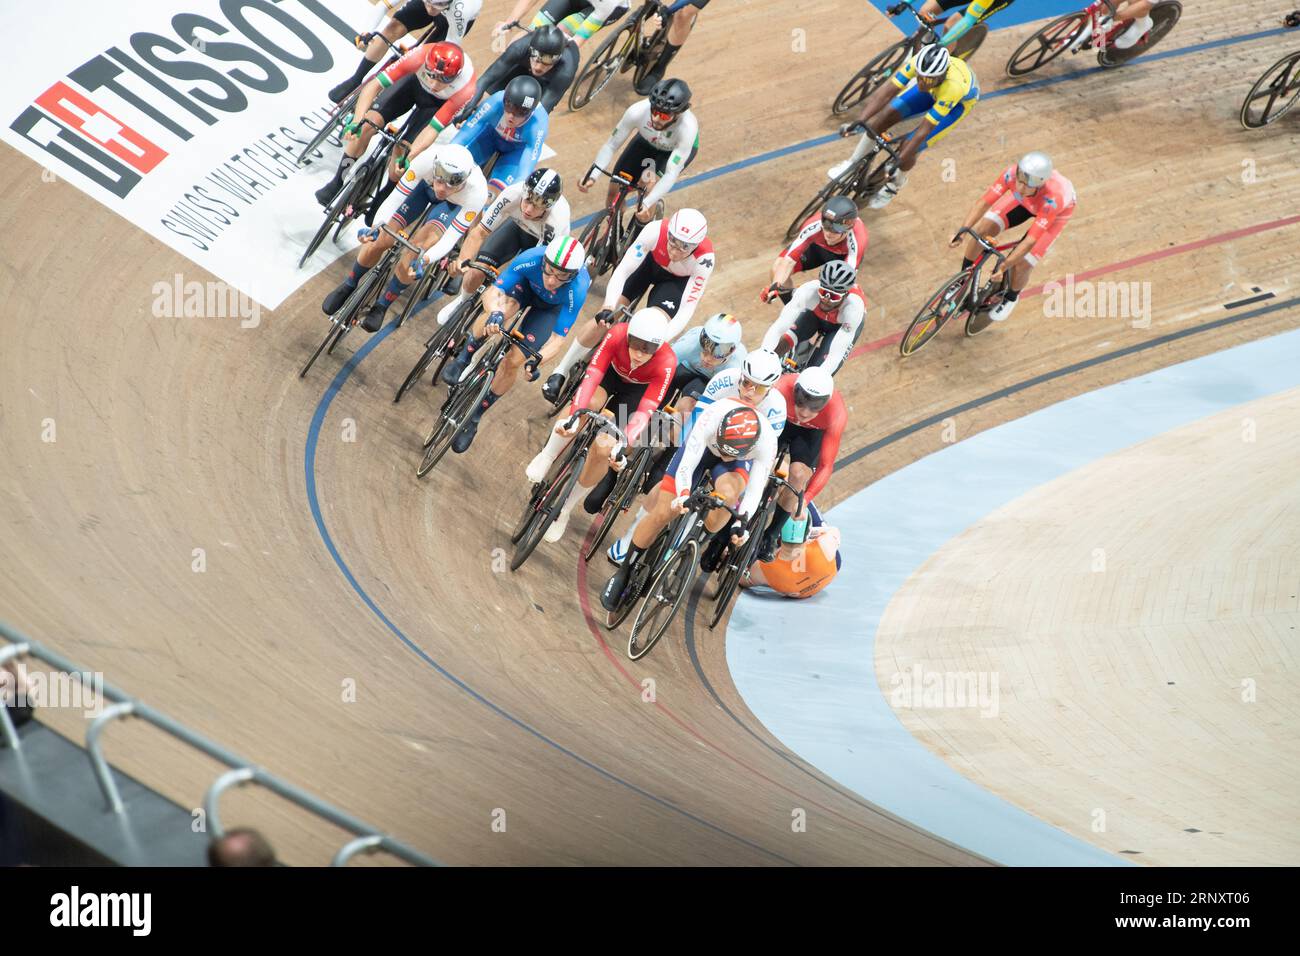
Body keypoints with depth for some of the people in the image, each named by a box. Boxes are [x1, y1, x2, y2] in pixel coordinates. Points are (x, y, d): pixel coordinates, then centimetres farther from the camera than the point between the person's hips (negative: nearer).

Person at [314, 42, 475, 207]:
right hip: (414, 82, 2)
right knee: (368, 124, -16)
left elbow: (433, 129, -32)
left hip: (438, 104, -1)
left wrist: (408, 157, -43)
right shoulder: (421, 56, -38)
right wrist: (357, 120, -47)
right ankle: (336, 183, 4)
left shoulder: (466, 89, -38)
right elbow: (374, 84, -35)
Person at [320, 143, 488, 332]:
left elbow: (451, 238, -35)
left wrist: (425, 260, -51)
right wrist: (377, 226, -47)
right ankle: (348, 287, 16)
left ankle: (382, 305, -3)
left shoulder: (477, 192, -41)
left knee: (420, 245, -25)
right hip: (424, 185, 2)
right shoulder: (428, 159, -40)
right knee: (381, 239, -12)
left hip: (455, 203, -1)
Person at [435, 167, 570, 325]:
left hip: (545, 241, -2)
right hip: (517, 226, 2)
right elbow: (480, 232, -28)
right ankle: (463, 301, 20)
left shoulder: (557, 221, -43)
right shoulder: (512, 194, -37)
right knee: (476, 272, -13)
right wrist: (463, 260, -47)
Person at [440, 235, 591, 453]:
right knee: (501, 310, -35)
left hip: (553, 306, -1)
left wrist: (536, 362, -51)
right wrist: (495, 313, -60)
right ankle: (463, 359, -10)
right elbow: (494, 292, -38)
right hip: (528, 284, 1)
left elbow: (557, 339, -35)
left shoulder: (576, 291, -42)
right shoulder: (530, 259, -40)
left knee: (513, 361, -11)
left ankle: (475, 417, 10)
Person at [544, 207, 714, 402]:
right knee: (604, 319, -9)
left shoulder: (703, 260, -39)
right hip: (649, 260, 0)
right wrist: (608, 308, -50)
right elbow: (623, 270, -36)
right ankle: (560, 373, 6)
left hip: (677, 279, 0)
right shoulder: (656, 230, -40)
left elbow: (688, 308, -37)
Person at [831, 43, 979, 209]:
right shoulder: (918, 63, -36)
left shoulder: (953, 86, -46)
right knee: (884, 116, -10)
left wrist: (899, 160, -40)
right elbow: (886, 91, -34)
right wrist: (859, 122, -43)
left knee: (910, 146, -16)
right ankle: (852, 164, 10)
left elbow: (925, 129, -41)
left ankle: (895, 185, 15)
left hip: (961, 100, -4)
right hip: (933, 89, 4)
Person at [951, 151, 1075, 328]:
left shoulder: (1053, 198, -45)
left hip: (1057, 211, -3)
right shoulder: (1012, 173, -38)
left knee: (1021, 265, -13)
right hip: (1024, 201, 3)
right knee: (981, 229, -14)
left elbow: (1031, 240, -43)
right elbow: (983, 202, -31)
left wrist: (1004, 266, -47)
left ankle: (1011, 298, 22)